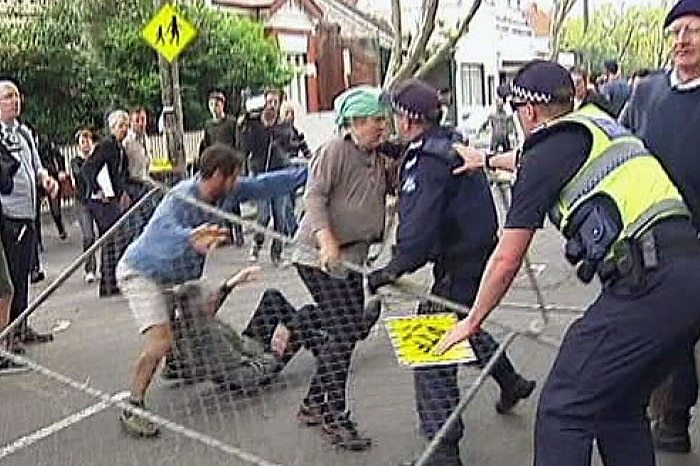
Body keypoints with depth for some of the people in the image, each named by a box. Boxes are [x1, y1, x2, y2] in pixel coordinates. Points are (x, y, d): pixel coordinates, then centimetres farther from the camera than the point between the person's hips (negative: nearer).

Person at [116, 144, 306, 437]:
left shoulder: (223, 193, -9)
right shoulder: (182, 197, -32)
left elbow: (262, 186, 1)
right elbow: (164, 227, -52)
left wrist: (306, 174, 2)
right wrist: (191, 238, -74)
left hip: (176, 277, 8)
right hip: (141, 273, -8)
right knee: (160, 342, -21)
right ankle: (132, 409, -8)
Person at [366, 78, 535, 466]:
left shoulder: (427, 161, -21)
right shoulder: (451, 144, 8)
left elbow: (421, 226, -29)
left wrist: (394, 270, -27)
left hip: (460, 266, -10)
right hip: (478, 253, 10)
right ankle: (510, 383, 49)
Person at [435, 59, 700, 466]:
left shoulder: (545, 154, 1)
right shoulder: (607, 130, 23)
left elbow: (506, 262, 4)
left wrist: (472, 321, 18)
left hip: (646, 283, -9)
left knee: (564, 411, -2)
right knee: (622, 409, 22)